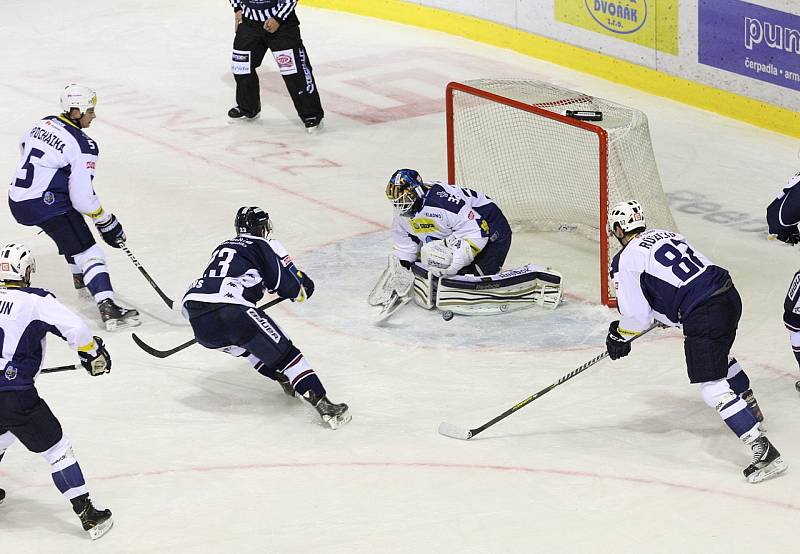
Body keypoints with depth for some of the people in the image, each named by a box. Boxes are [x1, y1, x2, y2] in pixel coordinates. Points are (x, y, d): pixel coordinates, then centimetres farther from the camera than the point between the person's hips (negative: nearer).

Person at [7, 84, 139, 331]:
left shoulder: (45, 123, 6)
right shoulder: (82, 146, -18)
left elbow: (24, 146, 27)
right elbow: (83, 198, -18)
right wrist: (107, 223, -5)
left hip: (17, 198, 9)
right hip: (45, 206, -9)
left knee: (72, 229, 34)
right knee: (87, 252, -9)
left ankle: (81, 279, 49)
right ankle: (108, 308, -21)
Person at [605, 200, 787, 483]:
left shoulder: (626, 260, -4)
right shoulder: (665, 234, 19)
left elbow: (636, 314, -4)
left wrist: (619, 337, 15)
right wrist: (664, 314, 37)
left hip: (704, 316, -9)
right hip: (729, 294, 9)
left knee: (713, 387, -8)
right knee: (718, 356, 37)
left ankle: (763, 450, -18)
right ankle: (750, 409, 57)